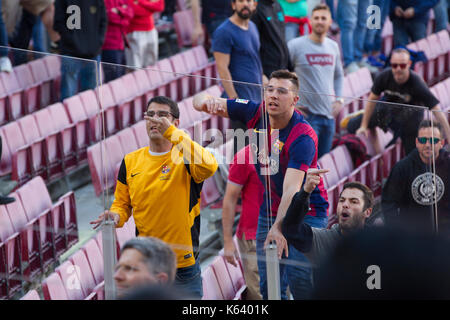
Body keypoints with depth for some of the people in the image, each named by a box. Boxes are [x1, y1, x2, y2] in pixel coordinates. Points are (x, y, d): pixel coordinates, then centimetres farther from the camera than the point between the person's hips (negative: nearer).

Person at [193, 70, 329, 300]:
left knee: (300, 279, -21)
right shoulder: (256, 113, -6)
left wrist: (279, 227, -45)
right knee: (268, 285, 4)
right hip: (270, 210, 6)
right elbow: (200, 102, 0)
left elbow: (292, 188, -34)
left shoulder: (303, 137, -24)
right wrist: (207, 100, -25)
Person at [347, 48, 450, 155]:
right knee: (353, 127, 4)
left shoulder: (417, 84, -36)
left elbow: (437, 110, -34)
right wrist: (364, 126, -7)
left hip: (410, 114, -2)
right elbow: (372, 99, -11)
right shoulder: (384, 77, -28)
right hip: (388, 106, 2)